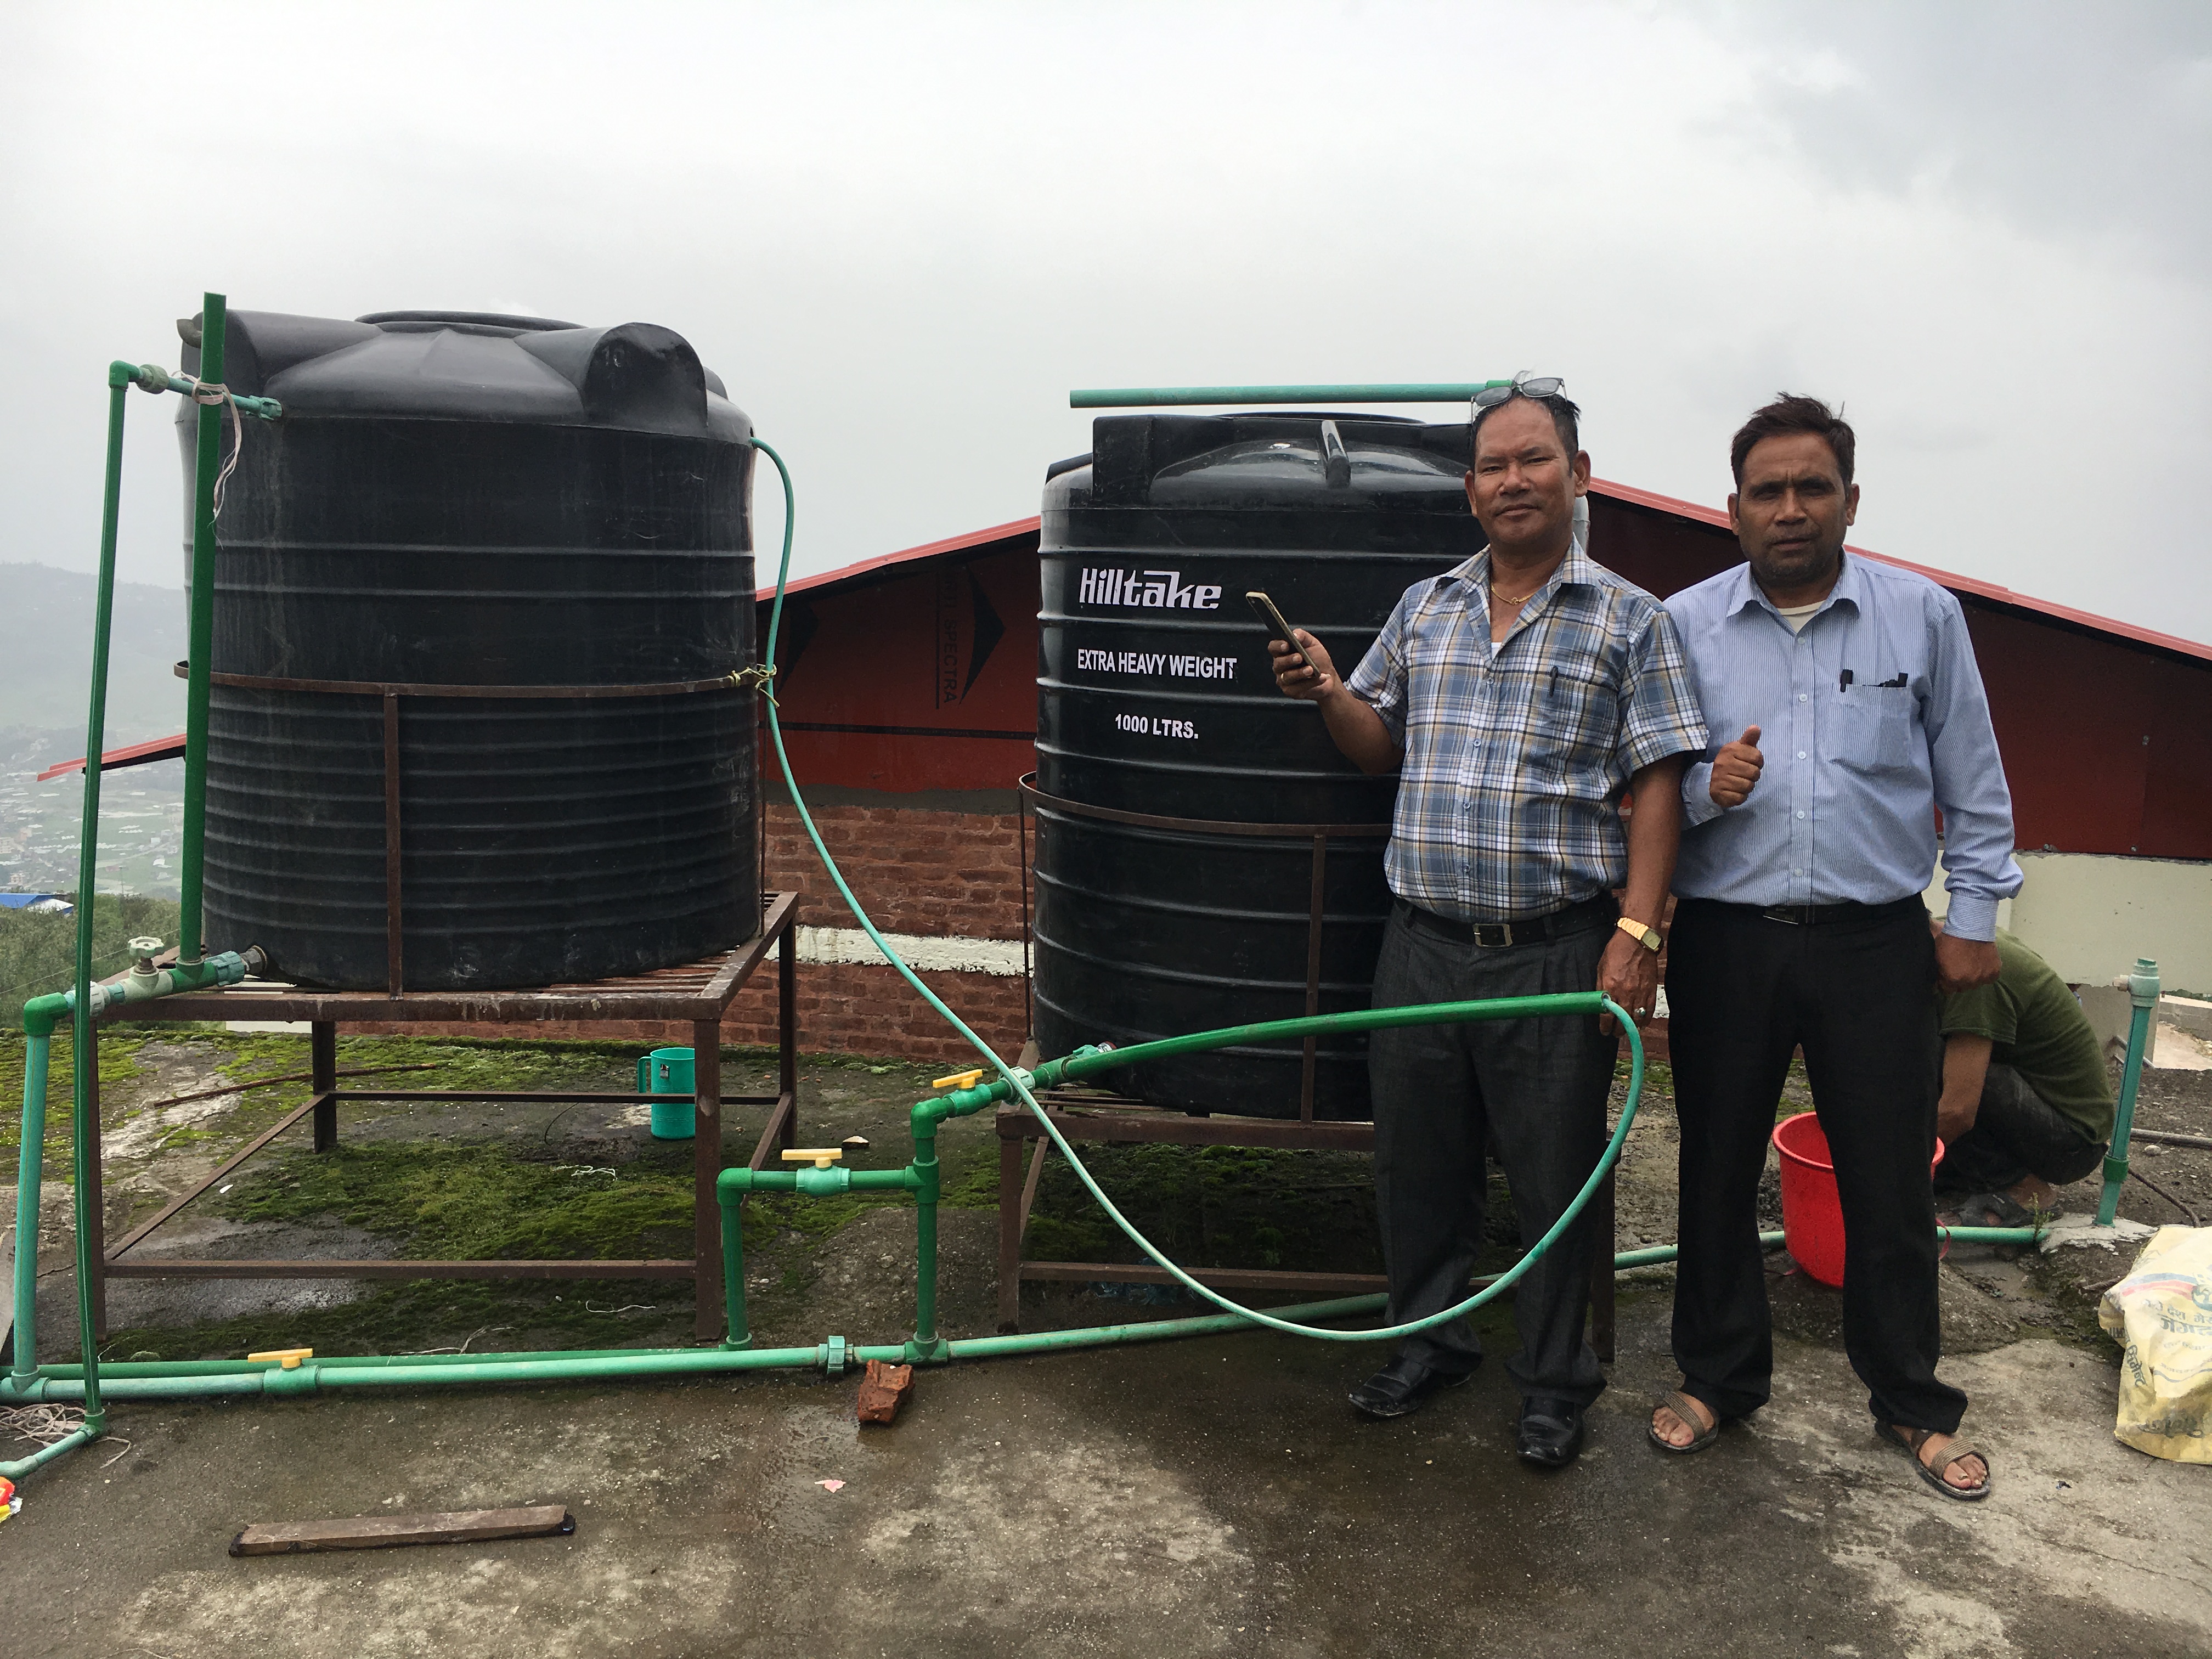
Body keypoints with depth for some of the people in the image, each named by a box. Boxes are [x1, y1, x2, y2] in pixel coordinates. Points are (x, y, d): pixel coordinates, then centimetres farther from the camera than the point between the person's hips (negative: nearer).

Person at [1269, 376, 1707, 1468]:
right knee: (1418, 1163, 15)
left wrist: (1637, 933, -14)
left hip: (1557, 951, -4)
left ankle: (1553, 1381, 25)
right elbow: (1380, 749, 17)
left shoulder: (1630, 621, -1)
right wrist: (1328, 693, -4)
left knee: (1555, 1180, 7)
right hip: (1423, 941, 4)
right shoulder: (1424, 609, 12)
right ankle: (1431, 1338, 35)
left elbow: (1656, 788, -5)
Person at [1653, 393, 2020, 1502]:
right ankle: (1718, 1378, 29)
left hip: (1877, 942, 0)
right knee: (1717, 1171, 11)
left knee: (1892, 1183, 8)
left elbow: (1974, 783, 8)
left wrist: (1975, 914, 6)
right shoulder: (1683, 625, 2)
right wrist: (1702, 787, -16)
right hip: (1724, 941, 1)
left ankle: (1911, 1403, 27)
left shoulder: (1924, 616, 2)